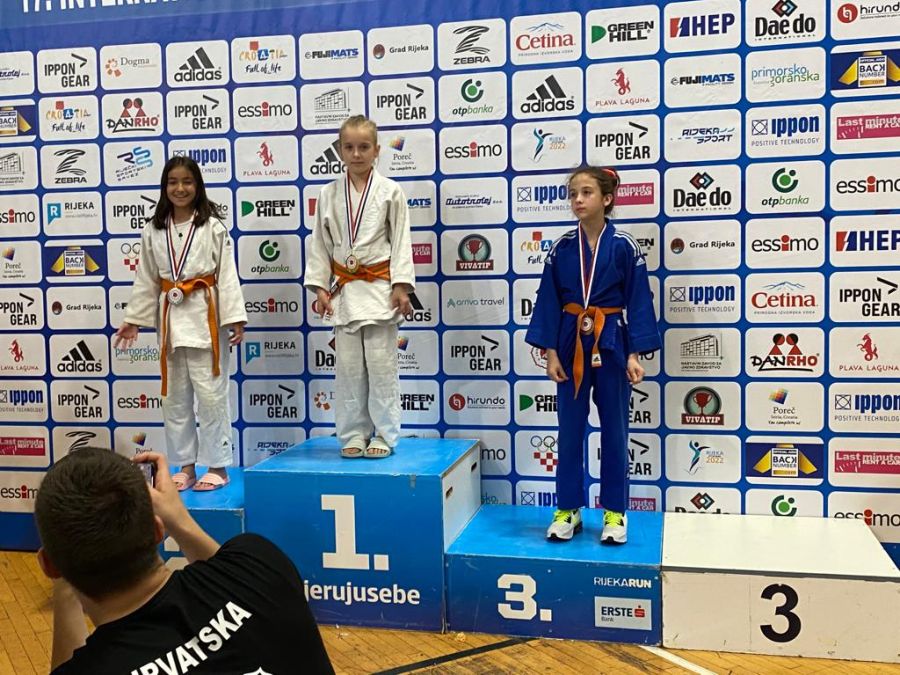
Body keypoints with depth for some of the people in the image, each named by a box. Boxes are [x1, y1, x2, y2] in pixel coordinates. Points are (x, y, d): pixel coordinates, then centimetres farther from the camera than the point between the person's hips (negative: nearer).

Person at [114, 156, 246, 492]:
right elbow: (145, 279, 12)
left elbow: (227, 274, -7)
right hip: (170, 317, 5)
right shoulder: (154, 230, 9)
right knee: (174, 396, 11)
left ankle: (217, 466, 10)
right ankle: (185, 466, 22)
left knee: (211, 393, -2)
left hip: (205, 316, -5)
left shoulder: (213, 227, -4)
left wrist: (235, 318, -13)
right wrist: (133, 319, 10)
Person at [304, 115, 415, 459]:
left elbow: (401, 241, -2)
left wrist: (400, 285, -8)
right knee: (348, 364, 7)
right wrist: (319, 286, 3)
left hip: (379, 287, -3)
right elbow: (320, 243, 9)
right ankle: (354, 433, 18)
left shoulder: (390, 191, -1)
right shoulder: (329, 194, 6)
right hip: (344, 288, 3)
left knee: (381, 363, 0)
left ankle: (384, 433, 12)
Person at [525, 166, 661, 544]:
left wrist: (634, 354, -11)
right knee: (569, 429, 7)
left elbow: (638, 302, -5)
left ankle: (615, 512, 19)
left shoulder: (624, 247, -6)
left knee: (614, 429, 7)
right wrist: (551, 352, -5)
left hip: (611, 344, -2)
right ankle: (568, 509, 20)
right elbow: (549, 301, 2)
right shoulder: (561, 248, 1)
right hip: (571, 343, 2)